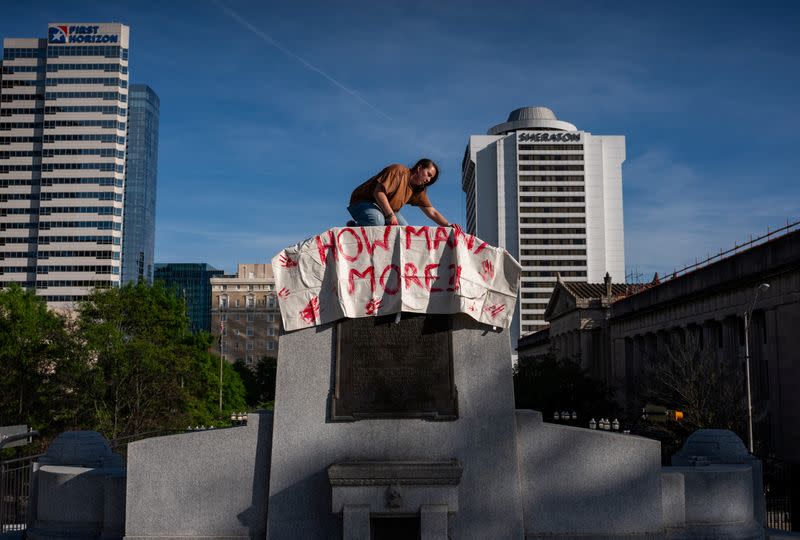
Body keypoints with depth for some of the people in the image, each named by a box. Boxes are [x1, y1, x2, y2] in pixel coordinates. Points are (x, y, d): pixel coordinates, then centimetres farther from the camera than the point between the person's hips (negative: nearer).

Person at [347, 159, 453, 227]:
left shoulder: (418, 190, 8)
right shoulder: (399, 171, -17)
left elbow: (432, 212, 7)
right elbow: (379, 192, -26)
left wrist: (448, 225, -7)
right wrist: (391, 215, -28)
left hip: (387, 210, 8)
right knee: (377, 221, -40)